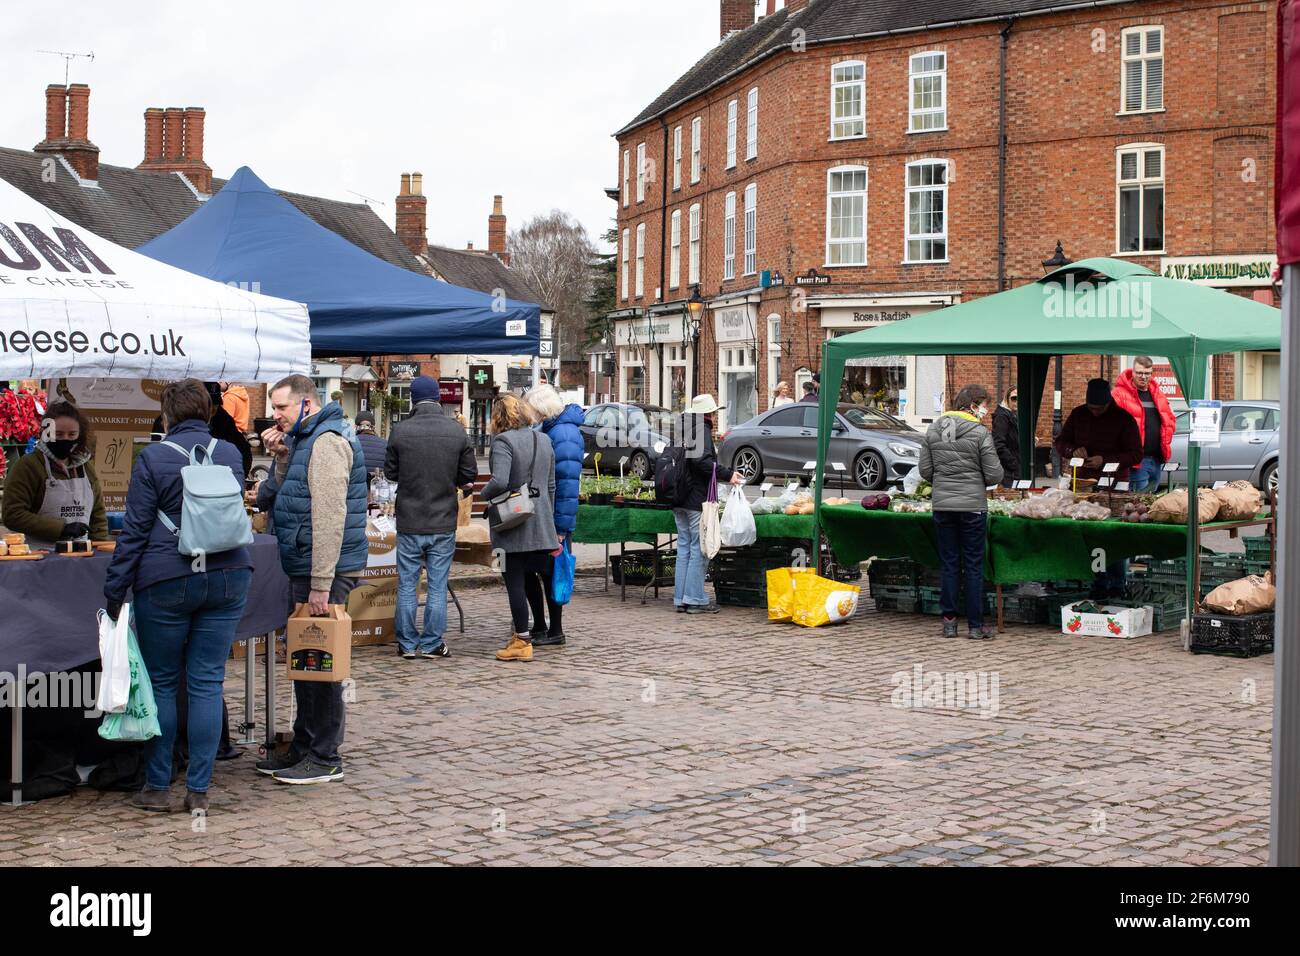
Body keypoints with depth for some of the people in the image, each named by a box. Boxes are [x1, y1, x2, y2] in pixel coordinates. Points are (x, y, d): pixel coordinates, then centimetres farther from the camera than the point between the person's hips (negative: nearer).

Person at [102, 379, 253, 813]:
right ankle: (198, 790, 7)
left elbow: (134, 532, -7)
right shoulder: (231, 454, 6)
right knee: (207, 683, 6)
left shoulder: (154, 458, -7)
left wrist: (114, 594, -2)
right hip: (228, 578, 4)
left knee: (161, 682, 9)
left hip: (167, 582, -3)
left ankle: (157, 787, 13)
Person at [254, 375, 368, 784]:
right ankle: (303, 747, 26)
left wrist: (321, 584, -24)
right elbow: (277, 500, 19)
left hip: (324, 572, -10)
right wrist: (281, 460, 3)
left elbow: (329, 516, -22)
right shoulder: (304, 440, 17)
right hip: (304, 571, 10)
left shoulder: (327, 442, -15)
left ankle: (325, 758, 3)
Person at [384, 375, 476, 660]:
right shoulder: (457, 432, -6)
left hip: (409, 521, -1)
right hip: (444, 523, 1)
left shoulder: (400, 431, -10)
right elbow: (469, 474, 1)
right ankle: (432, 643, 11)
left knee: (407, 585, 9)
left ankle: (408, 644, 14)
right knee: (438, 586, 8)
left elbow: (390, 472, 0)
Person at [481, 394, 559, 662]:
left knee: (515, 581, -1)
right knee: (547, 576, 13)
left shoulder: (502, 441, -12)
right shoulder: (543, 441, 11)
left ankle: (522, 641, 0)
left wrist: (485, 494, -5)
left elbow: (500, 481, -25)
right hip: (542, 524, 7)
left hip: (513, 522, -7)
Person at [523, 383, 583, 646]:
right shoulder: (547, 430, 13)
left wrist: (562, 527, -23)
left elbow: (567, 483, -22)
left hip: (554, 519, -10)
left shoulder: (564, 435, -18)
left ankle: (555, 631, 11)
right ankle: (539, 626, 23)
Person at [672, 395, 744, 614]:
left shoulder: (682, 429, 15)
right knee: (699, 549, -4)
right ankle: (695, 599, -4)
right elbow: (702, 460, -23)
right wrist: (727, 474, -19)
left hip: (679, 500, 8)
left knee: (684, 547, 12)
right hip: (697, 499, -8)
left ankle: (681, 598, 12)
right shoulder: (701, 430, -11)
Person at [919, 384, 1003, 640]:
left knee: (948, 563, 11)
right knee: (974, 565, 4)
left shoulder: (933, 430, 4)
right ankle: (975, 625, 7)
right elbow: (994, 475, -9)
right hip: (973, 505, -4)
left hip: (942, 505, 4)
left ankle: (949, 621, 13)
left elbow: (925, 470, 5)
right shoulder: (980, 433, -9)